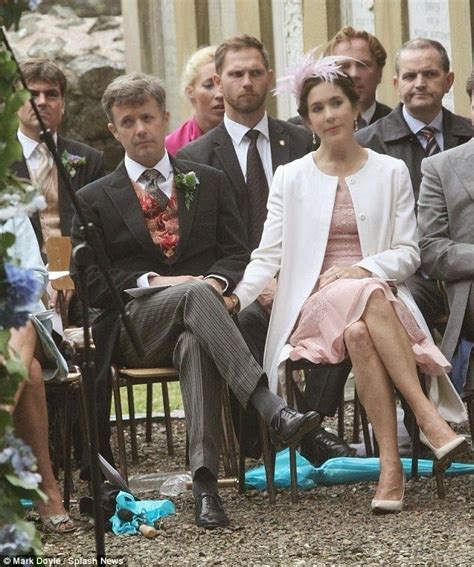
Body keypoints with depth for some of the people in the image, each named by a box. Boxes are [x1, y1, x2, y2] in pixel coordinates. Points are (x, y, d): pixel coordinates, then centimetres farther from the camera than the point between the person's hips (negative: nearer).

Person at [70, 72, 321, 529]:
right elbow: (92, 281, 6)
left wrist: (218, 280, -8)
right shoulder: (94, 200, 15)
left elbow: (237, 253, 15)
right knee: (194, 294, -37)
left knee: (197, 344, -39)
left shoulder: (209, 183, 21)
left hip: (193, 322, 1)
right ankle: (272, 411, -52)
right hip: (134, 327, -1)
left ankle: (204, 480, -50)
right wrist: (152, 282, -9)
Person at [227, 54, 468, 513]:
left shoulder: (390, 173, 13)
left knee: (360, 333, -38)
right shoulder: (290, 178, 13)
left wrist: (362, 269, -12)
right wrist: (236, 297, -13)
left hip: (380, 294, 0)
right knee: (368, 299, -37)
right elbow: (268, 255, 6)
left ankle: (390, 468, -40)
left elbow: (407, 253, 8)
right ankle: (429, 421, -42)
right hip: (315, 306, 0)